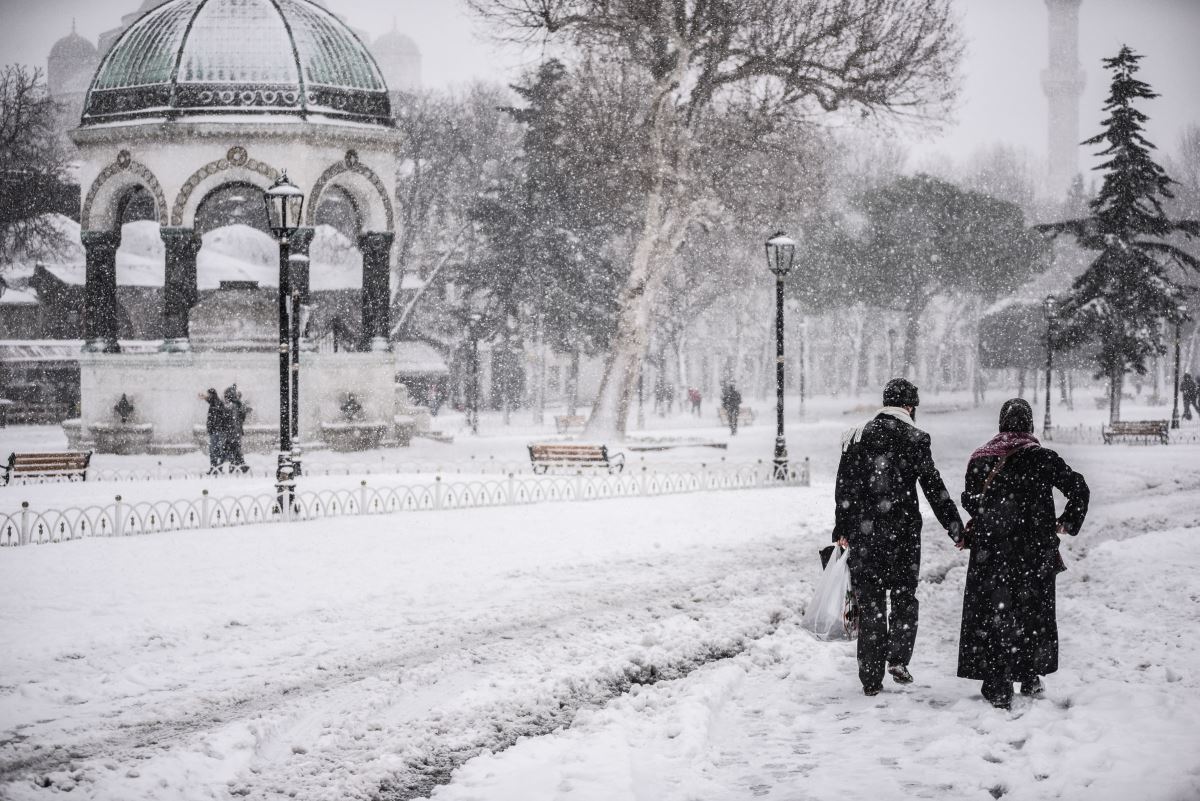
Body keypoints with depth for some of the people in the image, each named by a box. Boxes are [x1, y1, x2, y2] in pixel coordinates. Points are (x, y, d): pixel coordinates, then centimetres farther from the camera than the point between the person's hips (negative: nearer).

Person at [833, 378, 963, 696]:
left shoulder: (858, 437, 4)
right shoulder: (914, 439, -5)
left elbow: (844, 488, 6)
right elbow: (935, 489, -5)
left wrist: (841, 529, 15)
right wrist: (956, 530, 1)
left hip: (863, 532, 2)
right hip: (903, 531, -2)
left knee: (870, 602, 7)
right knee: (904, 596, 14)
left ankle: (871, 678, 7)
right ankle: (898, 658, -3)